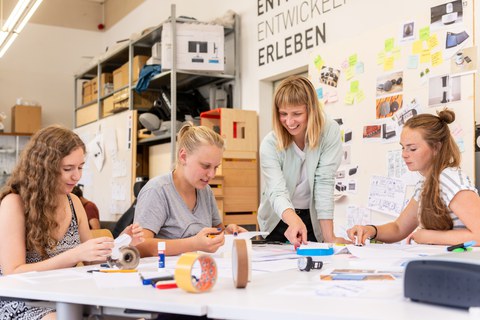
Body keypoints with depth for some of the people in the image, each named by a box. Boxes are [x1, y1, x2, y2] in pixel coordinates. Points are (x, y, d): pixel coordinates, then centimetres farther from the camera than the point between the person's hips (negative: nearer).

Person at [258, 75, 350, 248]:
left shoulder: (330, 132, -18)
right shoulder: (270, 143, -19)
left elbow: (324, 182, -21)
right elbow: (277, 192, -31)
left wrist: (329, 237, -26)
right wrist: (294, 220, -52)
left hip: (312, 218, 0)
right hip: (278, 219, 0)